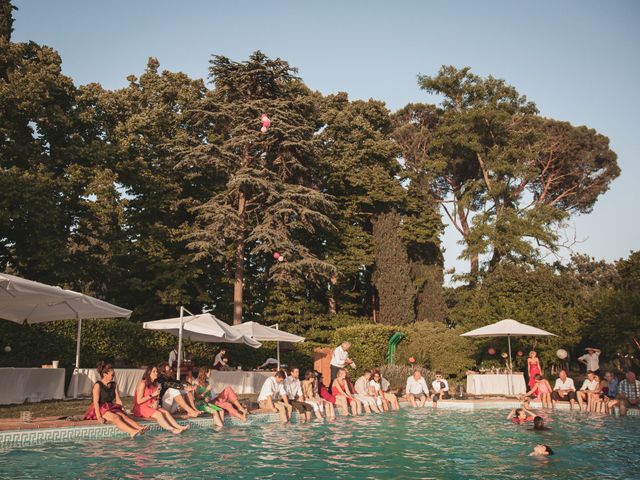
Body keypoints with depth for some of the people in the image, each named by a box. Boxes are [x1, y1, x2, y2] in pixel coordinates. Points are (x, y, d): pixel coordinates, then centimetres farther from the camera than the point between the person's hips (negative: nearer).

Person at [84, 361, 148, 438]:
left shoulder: (114, 385, 13)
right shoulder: (98, 385, -7)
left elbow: (118, 400, 11)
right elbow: (96, 402, -16)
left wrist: (121, 411, -3)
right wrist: (99, 417, -24)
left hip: (111, 408, 6)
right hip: (100, 409, -6)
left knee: (123, 416, -24)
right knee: (115, 417, -32)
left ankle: (140, 428, -48)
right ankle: (132, 432, -56)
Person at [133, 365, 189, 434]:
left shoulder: (155, 384, 11)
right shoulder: (143, 383, -12)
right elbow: (139, 401, -17)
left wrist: (155, 404, -5)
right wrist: (152, 395, -17)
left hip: (151, 407, 7)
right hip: (141, 408, -7)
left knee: (166, 412, -19)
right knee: (158, 414, -30)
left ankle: (179, 427, -35)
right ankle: (172, 429, -44)